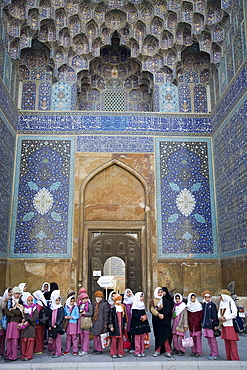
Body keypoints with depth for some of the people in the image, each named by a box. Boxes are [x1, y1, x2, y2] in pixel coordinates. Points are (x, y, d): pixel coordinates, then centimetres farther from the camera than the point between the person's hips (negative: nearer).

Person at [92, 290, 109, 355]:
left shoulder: (104, 304, -6)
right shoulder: (94, 304, 13)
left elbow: (105, 314, -8)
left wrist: (105, 324, -11)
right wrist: (92, 321, 15)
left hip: (101, 322, -6)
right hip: (95, 322, 6)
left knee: (100, 336, -3)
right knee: (95, 335, 9)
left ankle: (100, 350, 7)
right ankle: (96, 348, 22)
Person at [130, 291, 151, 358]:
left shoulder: (142, 304, 14)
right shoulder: (135, 304, -9)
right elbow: (134, 314, -14)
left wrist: (145, 317, 2)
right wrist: (141, 317, -19)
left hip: (143, 323, 7)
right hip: (137, 323, -7)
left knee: (142, 337, 8)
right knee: (137, 337, -3)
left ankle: (142, 351, 15)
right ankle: (137, 352, 5)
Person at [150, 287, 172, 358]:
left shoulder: (165, 300, 6)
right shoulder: (153, 301, 7)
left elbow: (168, 309, -3)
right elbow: (152, 309, -7)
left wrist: (163, 314, -18)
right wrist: (158, 314, -21)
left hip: (164, 320, -1)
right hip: (156, 320, 1)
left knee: (165, 335, -5)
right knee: (157, 335, 3)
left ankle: (167, 351, -1)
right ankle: (157, 351, 10)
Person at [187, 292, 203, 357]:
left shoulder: (199, 305, -2)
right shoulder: (188, 306, 8)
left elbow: (201, 315, -2)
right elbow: (188, 316, 12)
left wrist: (198, 321, -8)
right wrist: (188, 323, 4)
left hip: (197, 325, -4)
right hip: (191, 325, 4)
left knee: (198, 338, -5)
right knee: (192, 338, 7)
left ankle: (199, 352, 1)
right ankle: (193, 351, 16)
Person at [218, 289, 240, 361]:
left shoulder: (230, 302, -11)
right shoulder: (222, 303, 14)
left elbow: (234, 314, -18)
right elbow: (219, 312, 18)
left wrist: (225, 318, -14)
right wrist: (220, 317, -3)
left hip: (231, 325, -8)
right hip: (224, 326, 8)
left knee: (232, 343, -5)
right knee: (226, 343, 10)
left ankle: (235, 359, 1)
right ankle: (229, 358, 17)